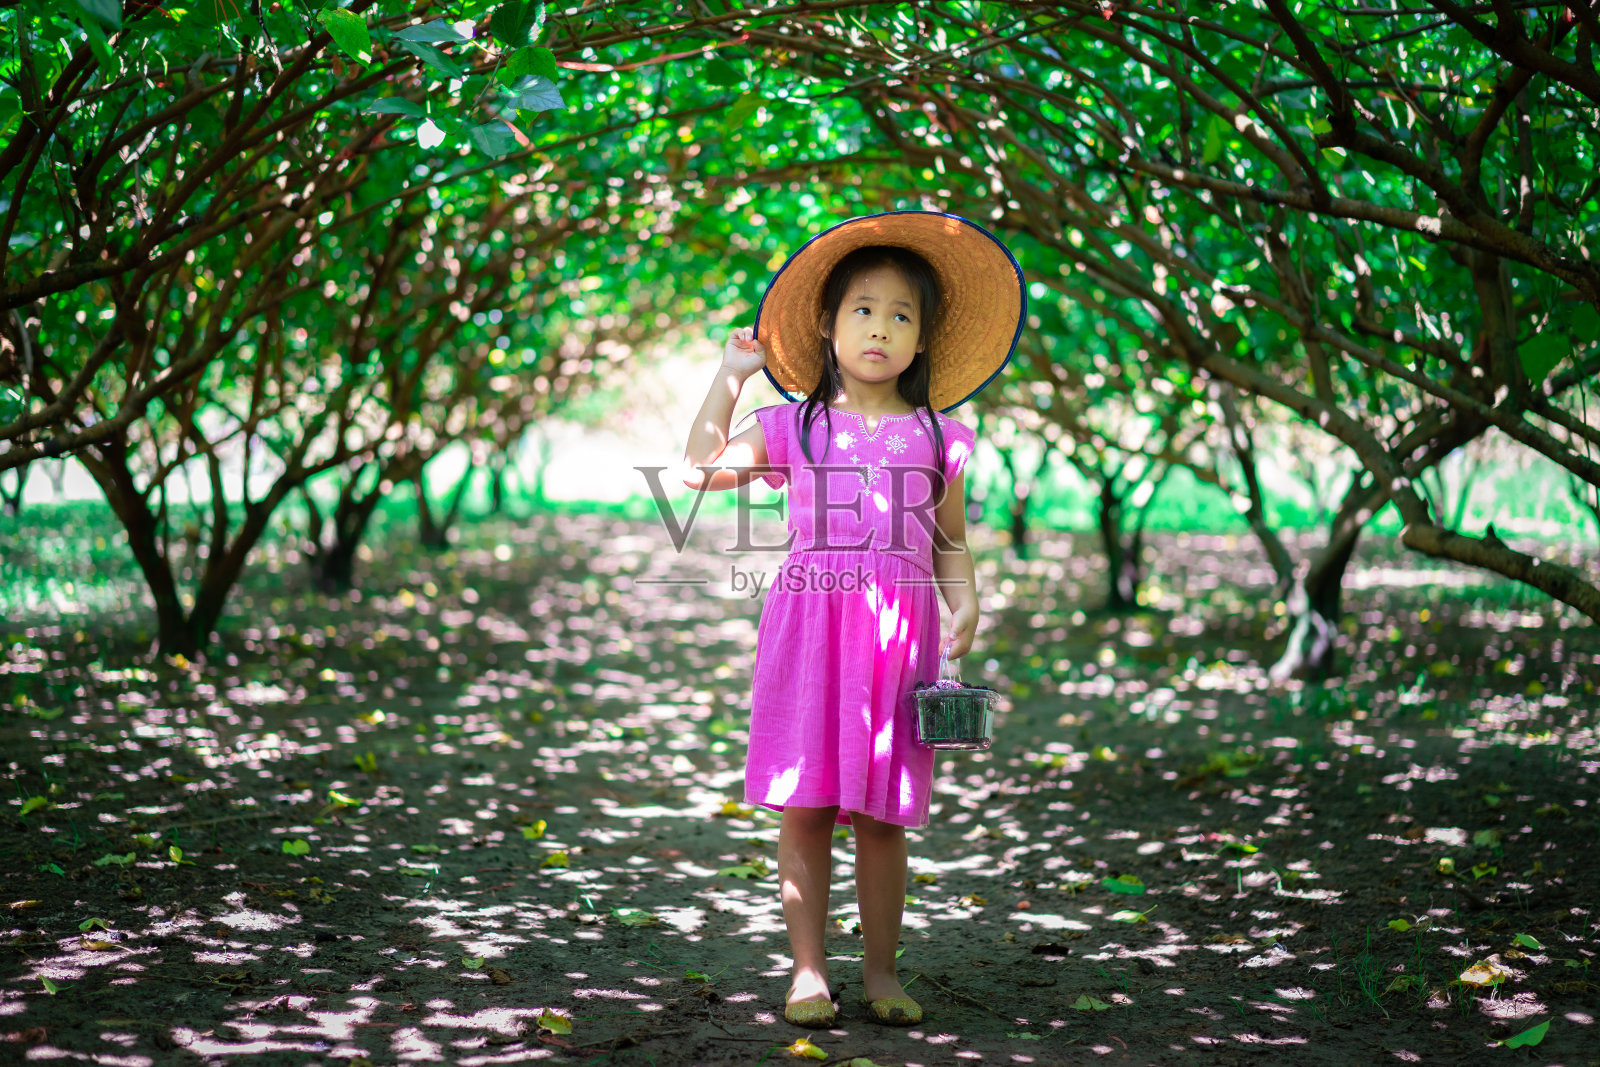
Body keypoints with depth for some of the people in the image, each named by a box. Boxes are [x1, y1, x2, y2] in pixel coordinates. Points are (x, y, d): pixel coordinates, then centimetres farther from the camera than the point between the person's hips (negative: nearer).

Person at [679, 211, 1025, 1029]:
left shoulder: (939, 438, 10)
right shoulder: (796, 426, 9)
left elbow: (951, 543, 14)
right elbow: (701, 469, 8)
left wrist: (965, 602, -3)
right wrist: (731, 374, 8)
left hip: (899, 632, 0)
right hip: (809, 621, 0)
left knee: (881, 815, 3)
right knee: (804, 807, -1)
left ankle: (881, 970, 15)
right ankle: (809, 969, 10)